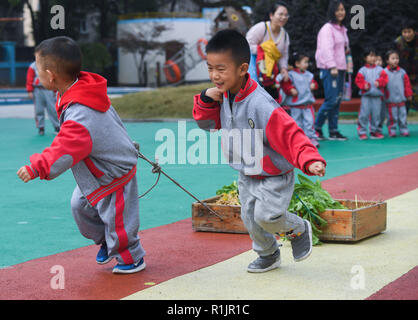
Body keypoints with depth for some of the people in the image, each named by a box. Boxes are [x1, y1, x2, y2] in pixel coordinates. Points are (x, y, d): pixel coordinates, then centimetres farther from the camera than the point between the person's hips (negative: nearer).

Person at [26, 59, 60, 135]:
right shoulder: (33, 66, 3)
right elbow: (29, 79, 3)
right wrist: (30, 91, -3)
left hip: (48, 89, 0)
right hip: (37, 90, 0)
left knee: (53, 109, -2)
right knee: (39, 110, 2)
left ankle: (57, 127, 7)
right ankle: (40, 128, 12)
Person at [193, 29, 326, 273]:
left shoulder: (261, 104, -32)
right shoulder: (223, 97, -6)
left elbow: (290, 134, -35)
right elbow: (207, 123, 8)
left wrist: (310, 161, -50)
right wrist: (206, 100, -12)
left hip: (274, 176, -7)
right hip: (247, 175, 7)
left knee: (267, 215, -18)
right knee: (250, 219, 12)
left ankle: (299, 229, 14)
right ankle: (268, 255, 39)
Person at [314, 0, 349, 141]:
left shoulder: (342, 29, 18)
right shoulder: (328, 28, -9)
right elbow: (327, 49, -17)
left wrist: (347, 50, 7)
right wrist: (332, 67, -23)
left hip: (340, 69, 8)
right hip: (329, 69, -8)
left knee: (338, 100, 7)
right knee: (331, 100, -13)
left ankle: (333, 131, 11)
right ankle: (316, 128, -1)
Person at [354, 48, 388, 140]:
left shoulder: (379, 69, 9)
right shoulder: (362, 70, 4)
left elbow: (384, 78, 1)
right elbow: (358, 80, -1)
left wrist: (379, 82, -17)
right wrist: (364, 85, -18)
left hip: (377, 95, 2)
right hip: (366, 95, -2)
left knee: (376, 114, 4)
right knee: (364, 113, -6)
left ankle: (374, 131, 17)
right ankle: (362, 132, 1)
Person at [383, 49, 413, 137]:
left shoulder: (402, 72, 5)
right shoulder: (385, 72, -3)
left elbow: (407, 83, 10)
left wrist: (409, 94, 9)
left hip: (401, 99, 2)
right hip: (391, 100, -2)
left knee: (403, 115, 6)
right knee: (392, 116, 2)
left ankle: (404, 130, 15)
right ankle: (392, 130, 12)